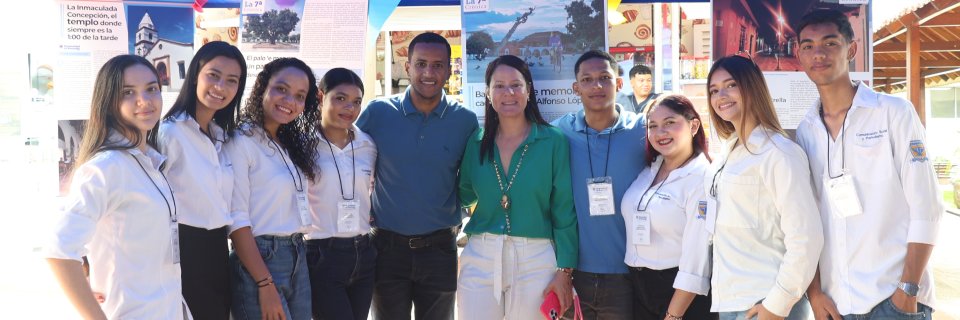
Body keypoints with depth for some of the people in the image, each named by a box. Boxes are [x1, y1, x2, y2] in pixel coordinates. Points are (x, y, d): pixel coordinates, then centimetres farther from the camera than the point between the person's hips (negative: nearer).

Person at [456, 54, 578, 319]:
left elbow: (564, 210, -4)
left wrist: (565, 270, -6)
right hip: (480, 259, 2)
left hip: (535, 260, -2)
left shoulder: (553, 141, -4)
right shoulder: (476, 142, 4)